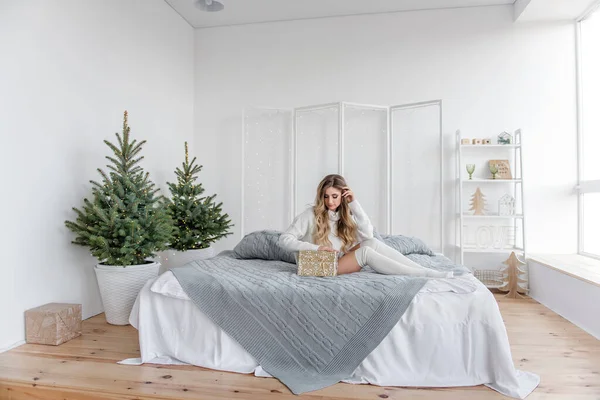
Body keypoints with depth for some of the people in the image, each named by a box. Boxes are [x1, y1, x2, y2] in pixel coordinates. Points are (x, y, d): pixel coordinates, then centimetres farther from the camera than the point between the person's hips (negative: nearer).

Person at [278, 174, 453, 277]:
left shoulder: (346, 213, 4)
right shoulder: (311, 215, -11)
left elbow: (368, 234, -10)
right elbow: (284, 239, -16)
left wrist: (354, 204, -15)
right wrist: (315, 248, -26)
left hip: (343, 259, 5)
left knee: (371, 243, -21)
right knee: (365, 252, -28)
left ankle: (427, 271, -21)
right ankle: (427, 274, -28)